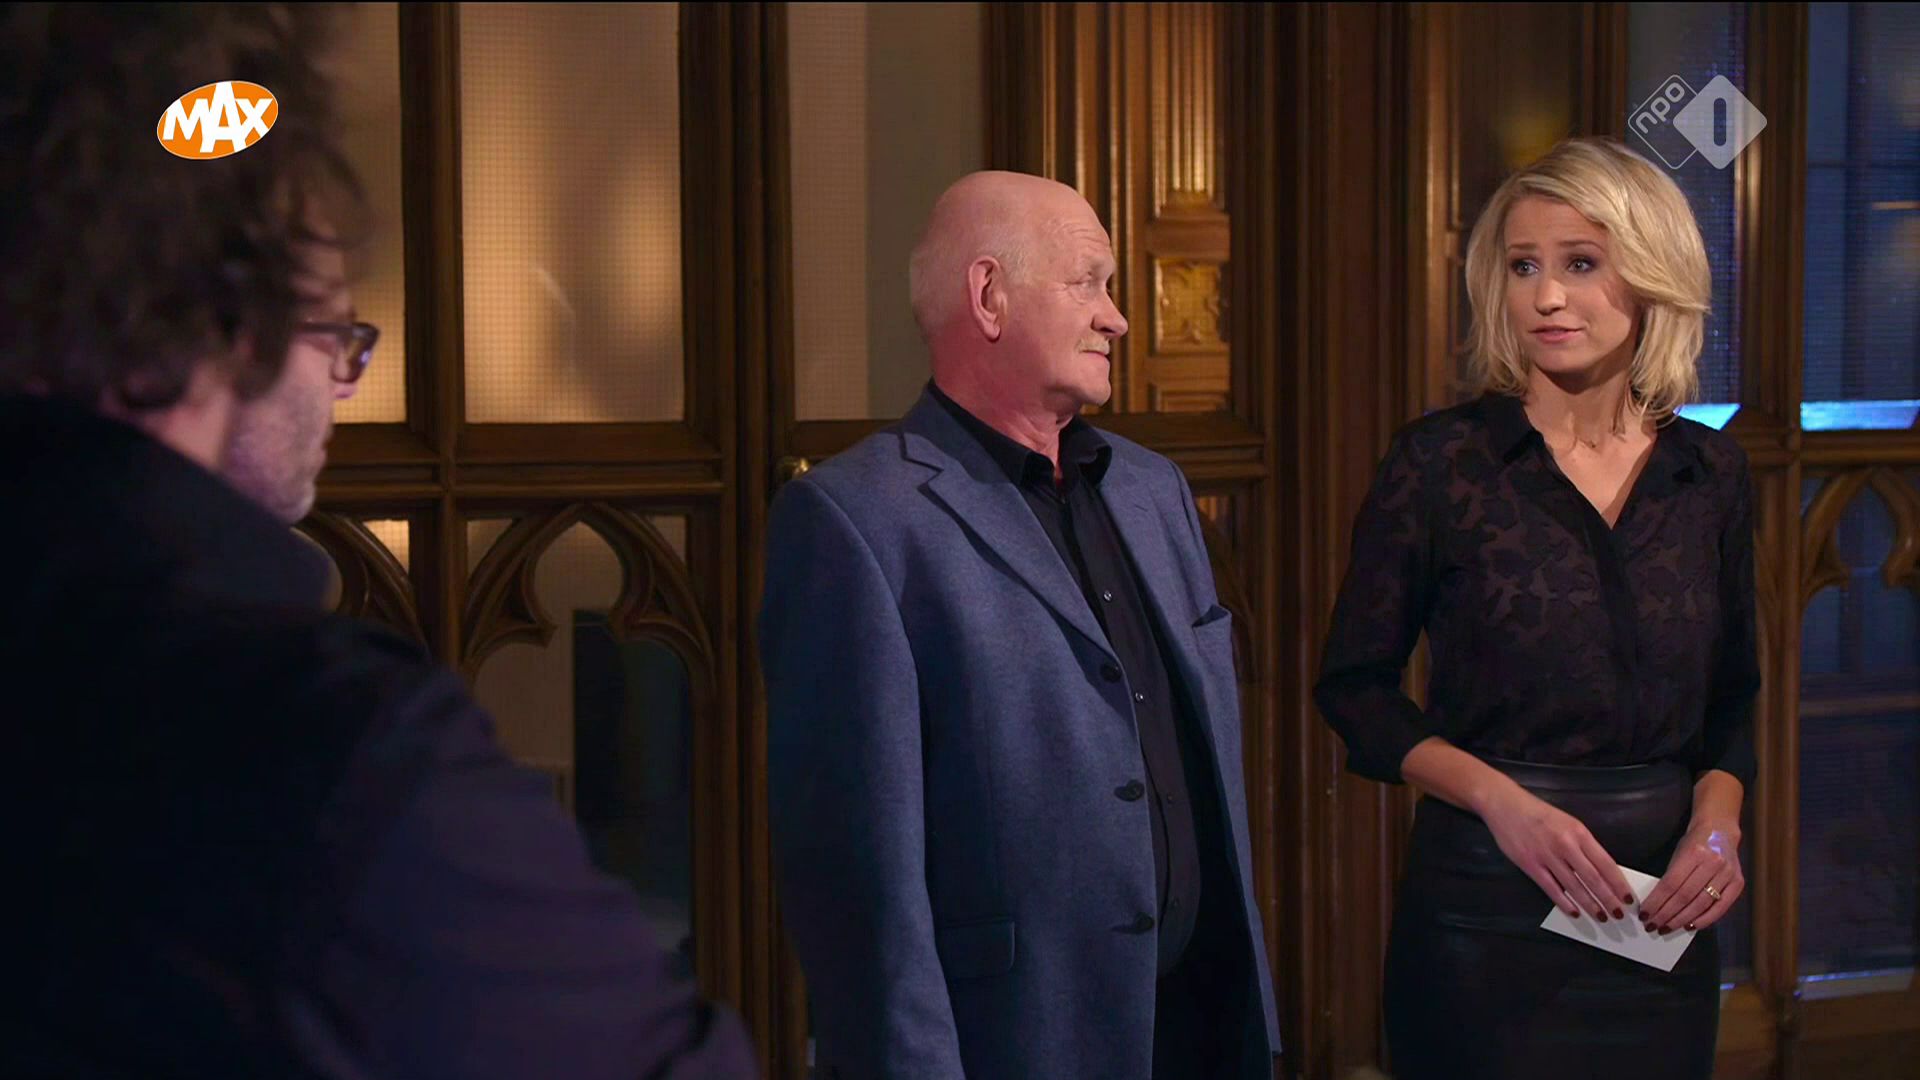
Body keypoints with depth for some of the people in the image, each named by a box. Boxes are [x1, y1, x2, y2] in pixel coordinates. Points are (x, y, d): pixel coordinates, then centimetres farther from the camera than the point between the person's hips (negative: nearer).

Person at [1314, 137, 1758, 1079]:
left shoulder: (1710, 473, 4)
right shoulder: (1438, 462, -7)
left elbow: (1729, 698, 12)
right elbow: (1355, 686, -3)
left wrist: (1717, 821, -6)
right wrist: (1500, 798, -16)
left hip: (1661, 914, 4)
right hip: (1485, 908, -3)